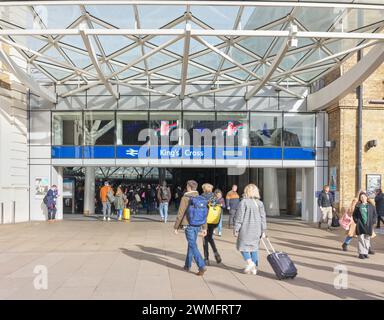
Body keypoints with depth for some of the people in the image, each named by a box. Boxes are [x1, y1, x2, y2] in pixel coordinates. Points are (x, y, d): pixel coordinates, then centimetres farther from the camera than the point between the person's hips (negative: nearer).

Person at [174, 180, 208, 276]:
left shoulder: (185, 198, -11)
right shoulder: (200, 199, 7)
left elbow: (180, 214, -10)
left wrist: (176, 227, -2)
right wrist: (204, 228, 13)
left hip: (188, 225, -6)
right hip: (197, 225, 6)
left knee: (193, 246, -5)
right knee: (191, 244, 18)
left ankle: (202, 266, -15)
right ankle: (187, 265, 29)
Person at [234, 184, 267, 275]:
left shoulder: (243, 202, -11)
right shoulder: (260, 203, 4)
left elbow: (239, 217, -10)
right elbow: (263, 218, 7)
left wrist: (236, 229, -2)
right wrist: (263, 231, 14)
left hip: (246, 229, -5)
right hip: (256, 230, 5)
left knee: (243, 246, 9)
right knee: (254, 248, 14)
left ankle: (250, 262, -10)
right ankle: (254, 268, 16)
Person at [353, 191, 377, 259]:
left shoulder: (371, 206, 5)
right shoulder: (358, 206, 4)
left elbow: (375, 215, 8)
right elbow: (354, 215, 9)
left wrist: (372, 222, -3)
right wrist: (356, 221, -3)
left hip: (368, 225, 1)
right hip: (360, 225, -1)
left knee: (367, 239, 6)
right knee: (361, 239, -3)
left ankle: (366, 253, 13)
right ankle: (361, 253, 0)